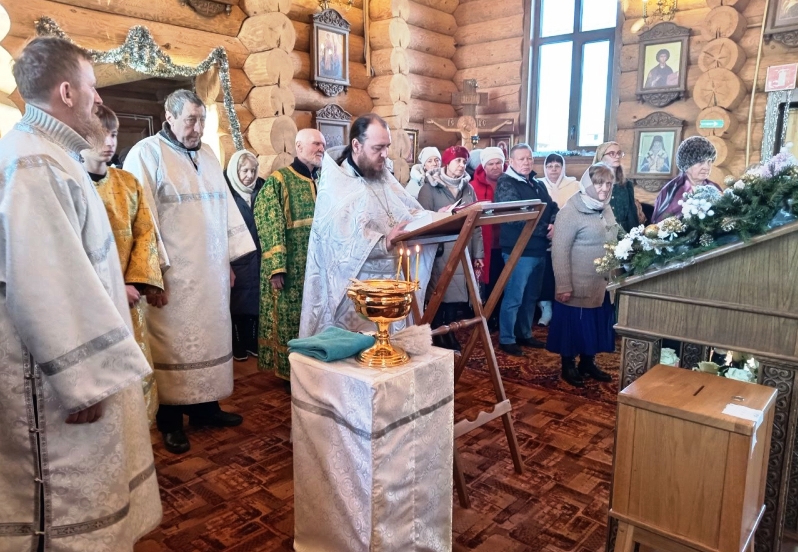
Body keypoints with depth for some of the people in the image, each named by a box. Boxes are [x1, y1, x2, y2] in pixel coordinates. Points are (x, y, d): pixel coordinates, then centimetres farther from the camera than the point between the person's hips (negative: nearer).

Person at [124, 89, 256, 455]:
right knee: (173, 343, 1)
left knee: (209, 337, 11)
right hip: (173, 275, -6)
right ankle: (170, 421, 14)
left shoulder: (207, 154, 14)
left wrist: (230, 258, 12)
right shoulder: (147, 154, -6)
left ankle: (205, 407, 25)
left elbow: (226, 207, 15)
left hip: (211, 271, 6)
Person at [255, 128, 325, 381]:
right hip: (291, 270, -6)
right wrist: (276, 268, -19)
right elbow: (269, 227, -12)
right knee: (289, 319, 2)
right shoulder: (279, 180, -6)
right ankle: (289, 370, 16)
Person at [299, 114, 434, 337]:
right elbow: (342, 239, -22)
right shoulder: (335, 186, -10)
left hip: (392, 283, 7)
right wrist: (384, 243, -33)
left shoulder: (385, 177, 14)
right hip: (358, 291, -6)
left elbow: (410, 211, 14)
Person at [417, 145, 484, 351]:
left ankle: (450, 341, 24)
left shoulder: (468, 188, 14)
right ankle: (436, 342, 14)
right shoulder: (430, 187, -1)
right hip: (439, 253, -5)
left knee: (457, 300, 7)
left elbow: (476, 224, 13)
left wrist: (478, 255, 10)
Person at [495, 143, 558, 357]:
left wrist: (554, 224, -8)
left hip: (539, 250, 8)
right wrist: (544, 229, -17)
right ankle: (506, 339, 9)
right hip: (519, 251, -8)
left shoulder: (538, 184, 16)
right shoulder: (506, 184, -10)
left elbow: (553, 208, 15)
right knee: (514, 297, -3)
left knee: (531, 296, 17)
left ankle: (525, 334, 29)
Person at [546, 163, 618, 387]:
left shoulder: (606, 209, 9)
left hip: (602, 283, 8)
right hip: (579, 285, -8)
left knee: (596, 325, 16)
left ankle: (588, 363, 33)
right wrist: (564, 286, -21)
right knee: (574, 325, 5)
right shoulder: (571, 212, -16)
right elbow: (559, 251, -19)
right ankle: (568, 367, 21)